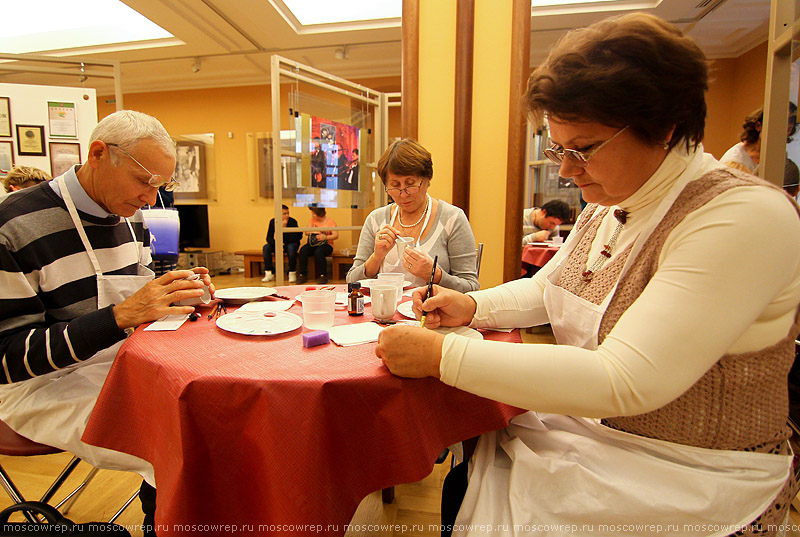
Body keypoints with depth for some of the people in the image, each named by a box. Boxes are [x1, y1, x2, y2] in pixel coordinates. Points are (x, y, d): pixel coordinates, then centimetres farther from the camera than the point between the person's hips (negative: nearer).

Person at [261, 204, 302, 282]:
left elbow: (295, 238, -25)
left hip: (291, 243, -3)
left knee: (291, 248, -37)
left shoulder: (292, 222, -17)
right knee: (266, 247, -22)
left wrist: (284, 228, -31)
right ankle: (269, 273, -18)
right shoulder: (273, 222, -6)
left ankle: (292, 273, -24)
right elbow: (269, 238, -8)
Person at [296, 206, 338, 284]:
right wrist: (316, 232, -13)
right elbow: (306, 232, 6)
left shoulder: (330, 221, 1)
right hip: (312, 244, 4)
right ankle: (302, 274, -20)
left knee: (318, 252, -36)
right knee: (303, 250, -27)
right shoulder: (312, 220, 14)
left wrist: (325, 237, -25)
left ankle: (323, 276, -25)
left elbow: (336, 235, -9)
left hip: (326, 245, -4)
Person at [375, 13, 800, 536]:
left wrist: (443, 354, -31)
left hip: (695, 489, -6)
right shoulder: (608, 205, 4)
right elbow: (544, 288, 16)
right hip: (594, 431, 7)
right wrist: (473, 306, -4)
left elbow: (624, 383, -30)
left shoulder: (747, 217, -23)